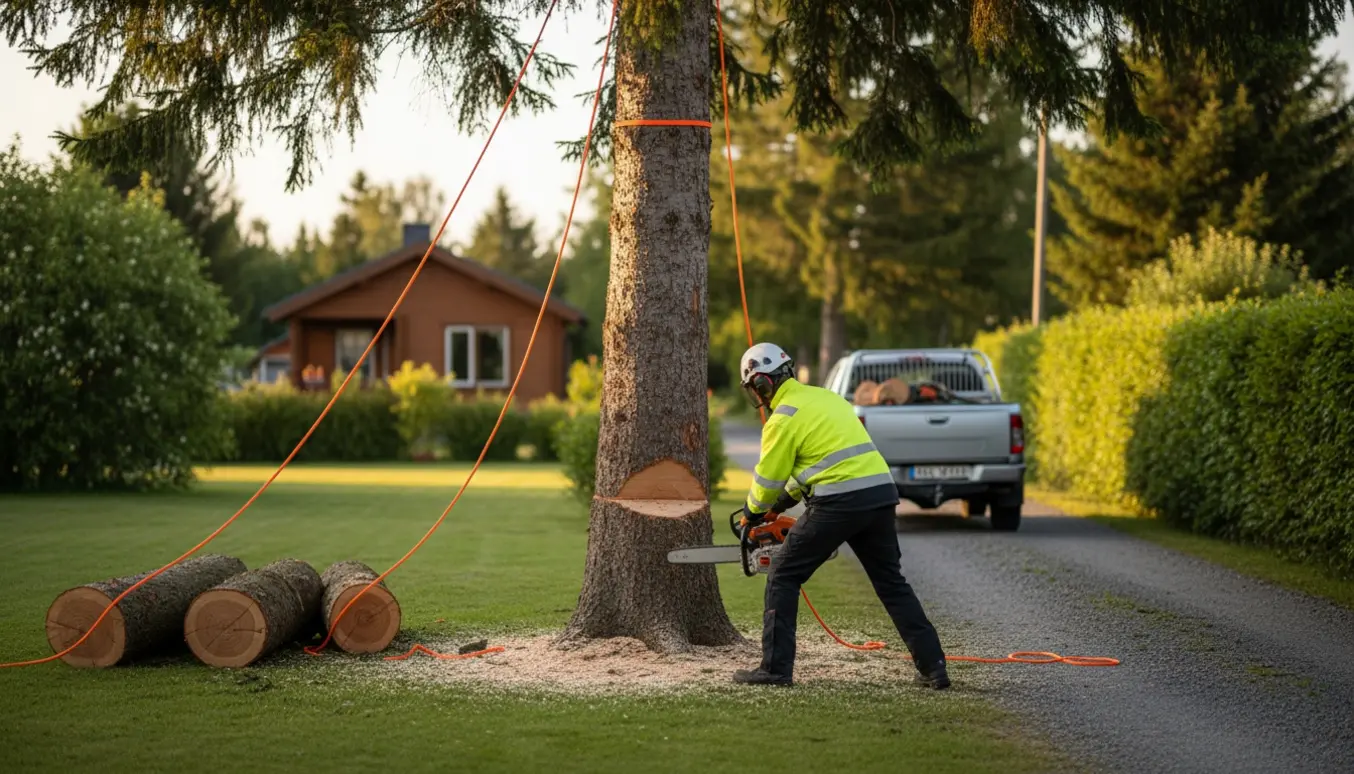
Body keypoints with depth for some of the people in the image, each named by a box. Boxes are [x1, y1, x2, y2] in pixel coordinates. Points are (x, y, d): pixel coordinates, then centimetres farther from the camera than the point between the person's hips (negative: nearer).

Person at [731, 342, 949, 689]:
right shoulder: (825, 397, 21)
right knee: (891, 582, 15)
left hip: (839, 501, -7)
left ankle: (775, 668, 4)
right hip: (881, 491, 7)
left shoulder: (783, 418, -4)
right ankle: (933, 666, 10)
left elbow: (768, 478, 3)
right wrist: (785, 500, 34)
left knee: (784, 578, 6)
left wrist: (753, 510, 24)